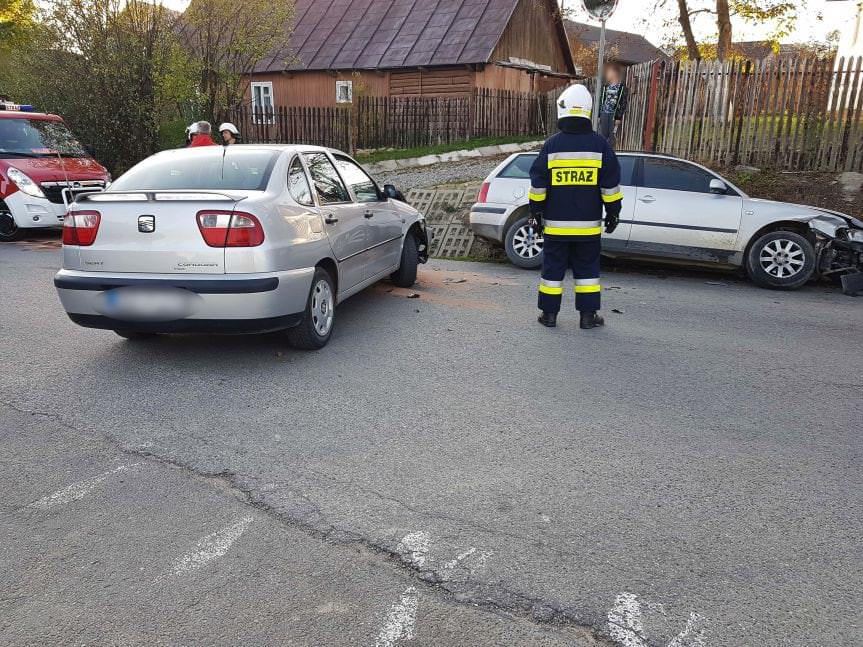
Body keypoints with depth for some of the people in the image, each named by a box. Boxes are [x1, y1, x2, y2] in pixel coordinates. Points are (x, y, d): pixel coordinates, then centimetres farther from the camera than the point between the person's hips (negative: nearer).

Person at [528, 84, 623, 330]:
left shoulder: (552, 145, -4)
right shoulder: (600, 144, -2)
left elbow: (538, 183, -2)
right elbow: (611, 184, 1)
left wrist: (536, 212, 6)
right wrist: (613, 212, 10)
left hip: (556, 224, -1)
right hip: (588, 224, 1)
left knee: (553, 268, 8)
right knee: (587, 268, 10)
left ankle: (549, 313, 13)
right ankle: (588, 315, 12)